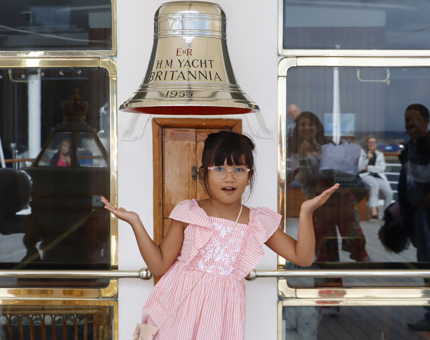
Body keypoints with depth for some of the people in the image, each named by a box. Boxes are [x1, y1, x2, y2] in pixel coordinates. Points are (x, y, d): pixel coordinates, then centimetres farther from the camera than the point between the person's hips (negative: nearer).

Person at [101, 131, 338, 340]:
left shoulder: (259, 222, 1)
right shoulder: (188, 213, -3)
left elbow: (302, 257, 0)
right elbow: (159, 265, -2)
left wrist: (306, 213, -10)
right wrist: (135, 223, -11)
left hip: (221, 309, 1)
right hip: (181, 307, -1)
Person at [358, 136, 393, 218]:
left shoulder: (380, 154, 20)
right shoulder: (361, 152, 12)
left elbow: (382, 168, 5)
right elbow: (359, 168, 0)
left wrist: (369, 168, -4)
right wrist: (367, 158, -12)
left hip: (379, 176, 3)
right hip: (365, 176, -3)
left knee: (389, 193, -23)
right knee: (375, 184, -39)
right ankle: (373, 209, -44)